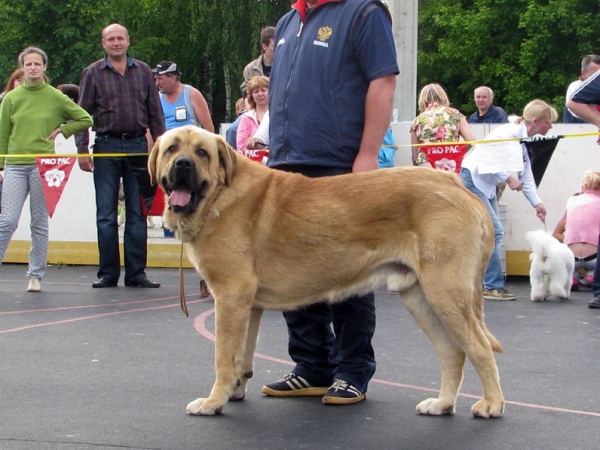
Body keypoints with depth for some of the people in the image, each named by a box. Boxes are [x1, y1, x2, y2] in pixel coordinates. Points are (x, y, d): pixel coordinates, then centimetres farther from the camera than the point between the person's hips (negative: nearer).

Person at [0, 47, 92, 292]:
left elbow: (85, 120, 10)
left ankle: (36, 275, 10)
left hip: (43, 165, -1)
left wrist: (61, 130, 3)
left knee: (40, 224, 3)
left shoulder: (55, 97, 4)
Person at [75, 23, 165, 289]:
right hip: (106, 147, -1)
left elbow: (155, 111, 11)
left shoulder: (142, 71, 10)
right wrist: (82, 150, -5)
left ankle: (136, 273, 8)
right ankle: (108, 273, 7)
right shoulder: (93, 73, 4)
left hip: (137, 145, 2)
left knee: (137, 214, 4)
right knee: (106, 215, 1)